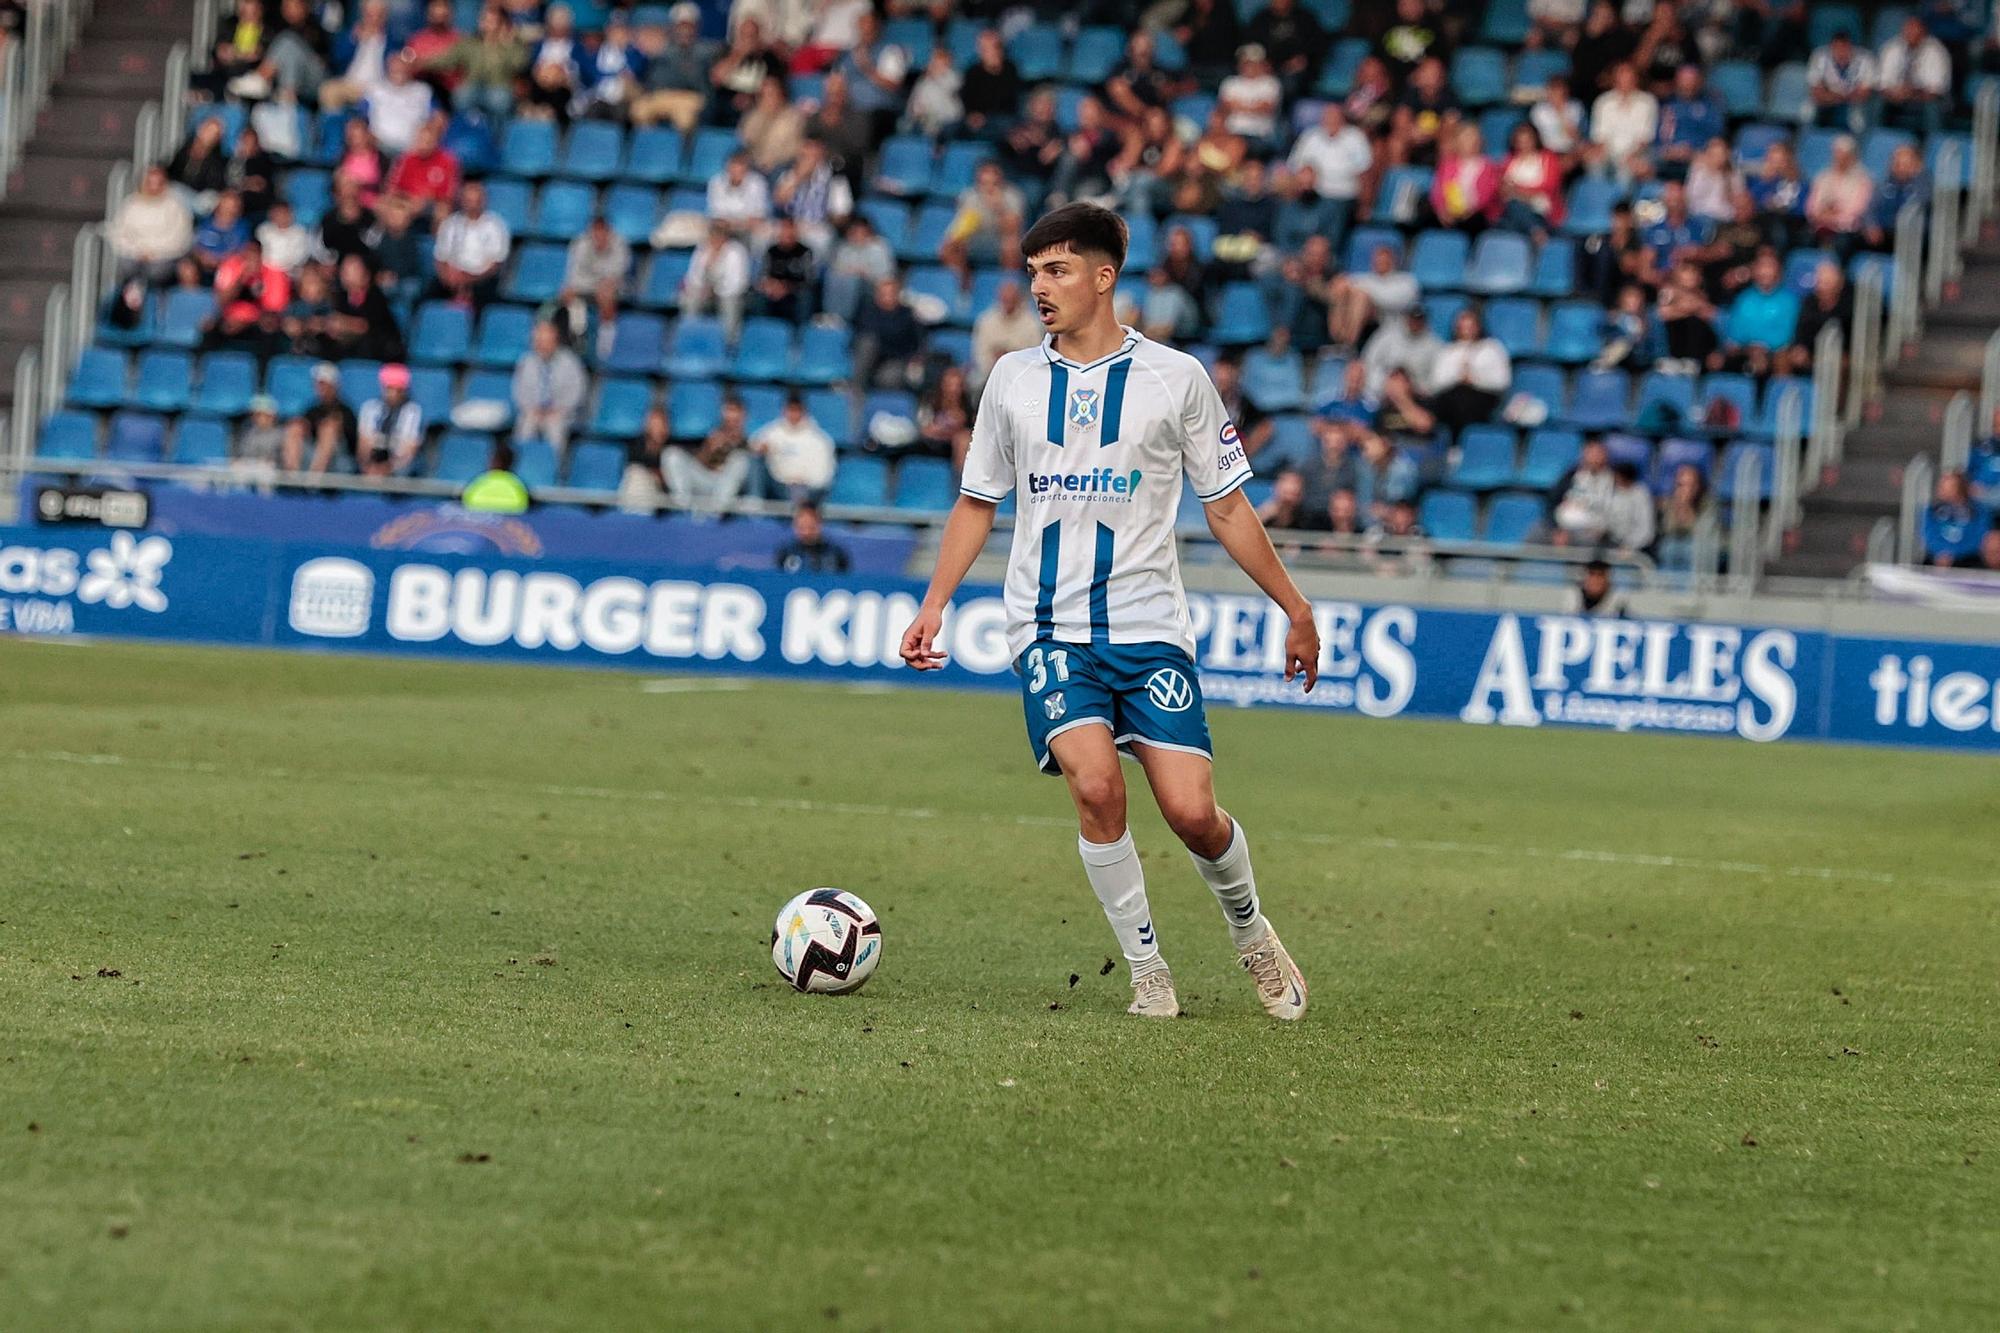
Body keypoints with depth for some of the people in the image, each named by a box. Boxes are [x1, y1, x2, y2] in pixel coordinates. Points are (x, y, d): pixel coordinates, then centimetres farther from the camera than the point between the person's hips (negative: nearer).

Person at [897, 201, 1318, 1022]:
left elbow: (1226, 506, 7)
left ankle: (1251, 934, 21)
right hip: (1050, 626, 1)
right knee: (1096, 785, -21)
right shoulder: (1013, 379, 7)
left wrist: (1295, 608, 6)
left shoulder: (1175, 379, 1)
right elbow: (977, 502, 17)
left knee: (1191, 812, -10)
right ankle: (1147, 971, -6)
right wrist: (934, 605, 9)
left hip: (1150, 628, -1)